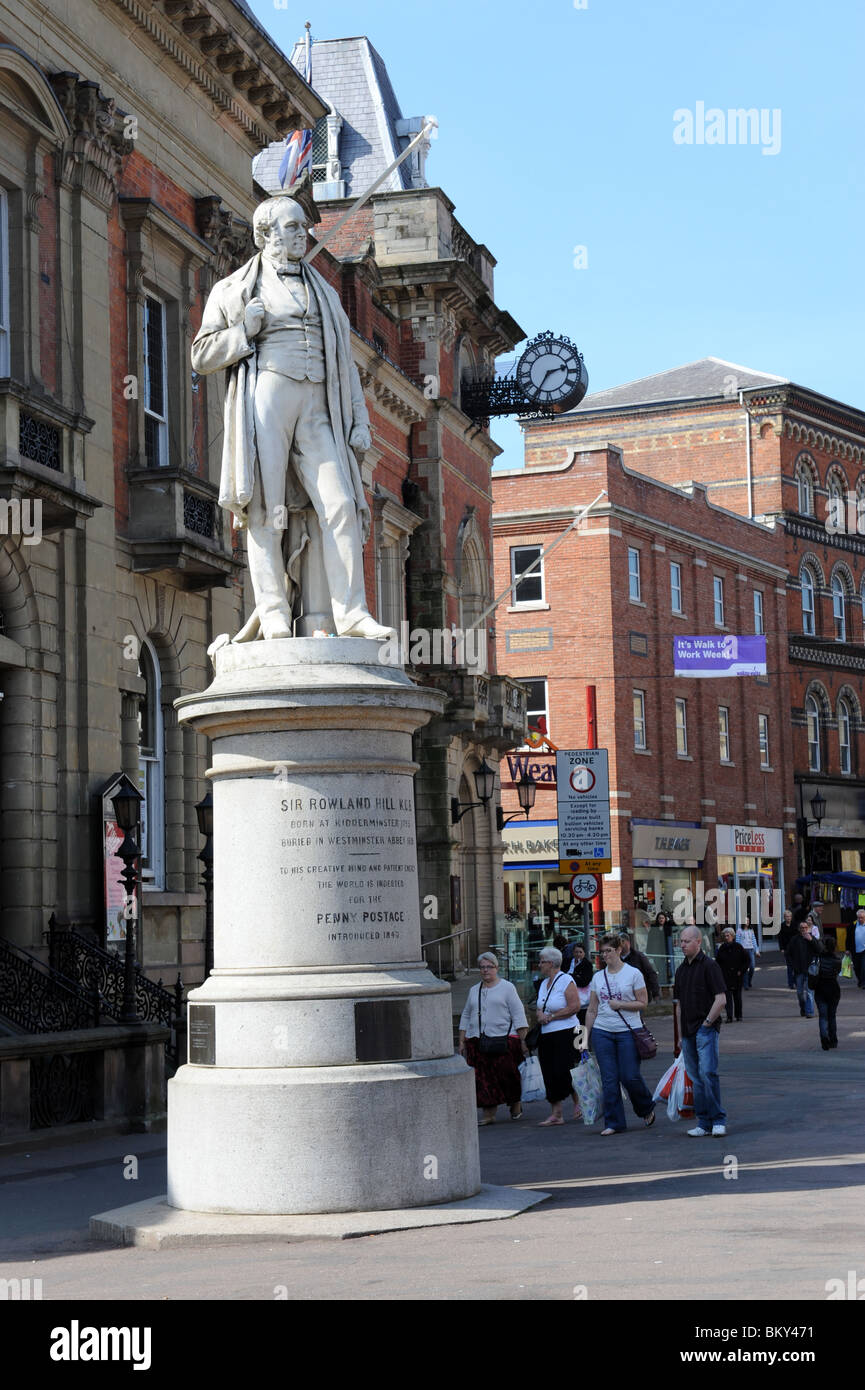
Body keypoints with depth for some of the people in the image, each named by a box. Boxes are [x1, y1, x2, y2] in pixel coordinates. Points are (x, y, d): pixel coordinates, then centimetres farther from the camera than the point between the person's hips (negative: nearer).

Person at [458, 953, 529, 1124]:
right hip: (477, 1042, 4)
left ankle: (515, 1105, 20)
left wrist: (523, 1040, -8)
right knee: (483, 1080, -2)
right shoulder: (474, 991, 17)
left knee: (508, 1076, -3)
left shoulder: (507, 987, 3)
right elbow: (466, 1017, 21)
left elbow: (518, 1015, -1)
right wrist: (462, 1042, 14)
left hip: (504, 1039, -4)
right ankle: (489, 1114, 1)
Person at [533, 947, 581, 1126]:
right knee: (550, 1075, 4)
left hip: (565, 1034, -8)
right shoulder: (544, 983, 16)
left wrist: (551, 1016, -14)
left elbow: (574, 1006, -17)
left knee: (563, 1072, -9)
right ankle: (556, 1114, 7)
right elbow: (540, 1006, 23)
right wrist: (540, 1013, -1)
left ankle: (578, 1103, 13)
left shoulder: (566, 981, -9)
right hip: (546, 1036, 8)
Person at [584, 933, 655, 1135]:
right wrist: (587, 1036, 10)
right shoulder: (597, 977, 10)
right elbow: (592, 1009, 13)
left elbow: (643, 1003, -3)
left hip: (628, 1031, -4)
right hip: (602, 1032, 4)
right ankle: (613, 1123, 7)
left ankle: (647, 1109, 24)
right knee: (609, 1080, 1)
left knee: (630, 1077, -4)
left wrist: (620, 1004, -15)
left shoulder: (633, 973, -1)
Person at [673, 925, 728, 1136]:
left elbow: (721, 999, -11)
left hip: (706, 1029, -7)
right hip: (688, 1032, 7)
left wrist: (707, 1023, -12)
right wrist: (680, 1033, 16)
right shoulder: (681, 970, 16)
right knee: (695, 1078, 7)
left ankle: (718, 1120, -10)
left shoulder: (709, 966, -6)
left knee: (707, 1073, -16)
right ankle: (704, 1123, 11)